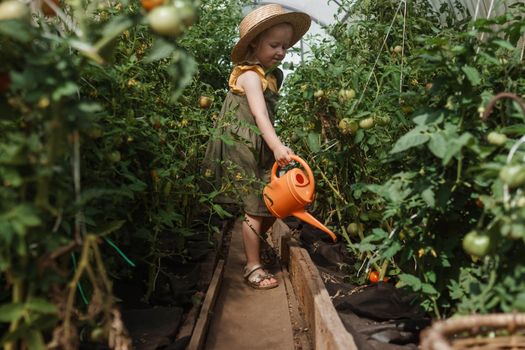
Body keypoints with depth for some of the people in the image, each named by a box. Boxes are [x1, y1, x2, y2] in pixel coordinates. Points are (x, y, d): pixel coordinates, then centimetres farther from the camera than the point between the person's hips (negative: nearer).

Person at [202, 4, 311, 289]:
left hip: (261, 150, 8)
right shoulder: (250, 75, -13)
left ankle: (254, 246, 29)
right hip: (242, 151, -8)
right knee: (255, 208, -6)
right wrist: (277, 145, -41)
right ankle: (253, 267, 4)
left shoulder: (272, 74, 14)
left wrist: (275, 146, 11)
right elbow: (259, 113, -28)